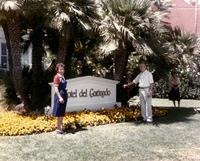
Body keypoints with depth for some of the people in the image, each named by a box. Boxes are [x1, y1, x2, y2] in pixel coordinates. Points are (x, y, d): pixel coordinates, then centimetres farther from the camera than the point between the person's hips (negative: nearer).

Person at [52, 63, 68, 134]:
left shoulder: (62, 77, 12)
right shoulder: (56, 77, -13)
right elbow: (56, 88, -18)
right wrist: (60, 97, -24)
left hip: (64, 95, 8)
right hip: (59, 95, -8)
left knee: (62, 112, 16)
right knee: (59, 113, -1)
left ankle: (61, 126, 28)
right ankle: (58, 128, 7)